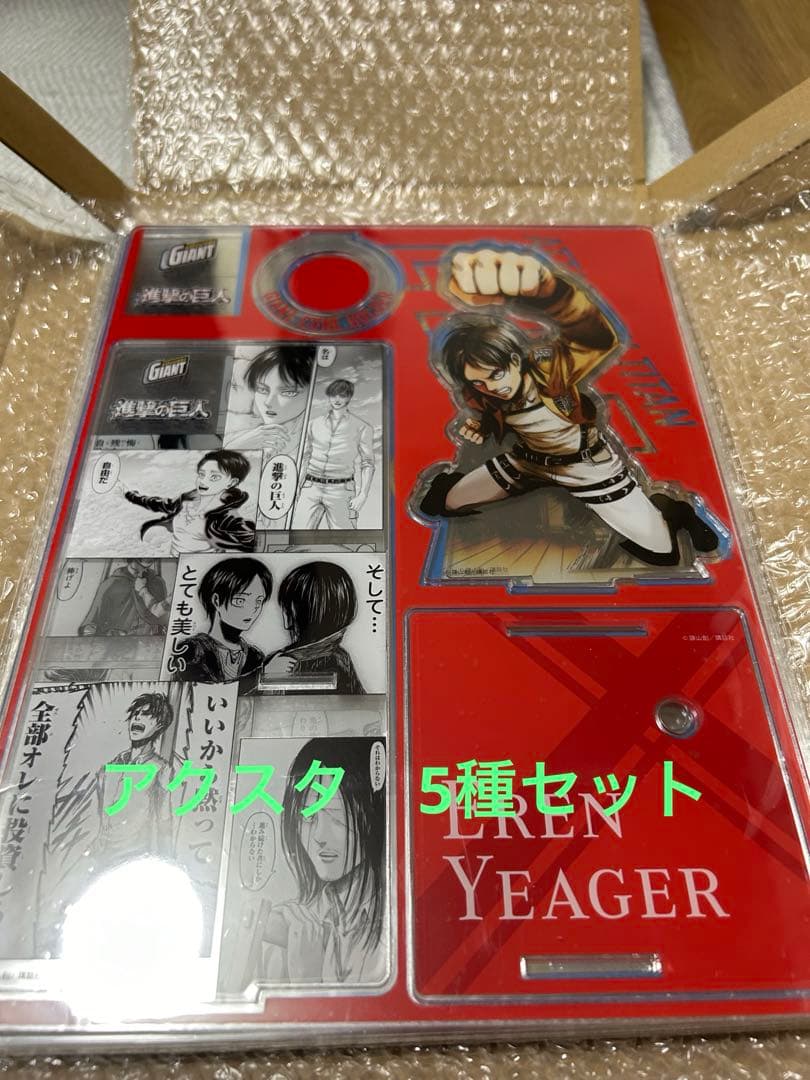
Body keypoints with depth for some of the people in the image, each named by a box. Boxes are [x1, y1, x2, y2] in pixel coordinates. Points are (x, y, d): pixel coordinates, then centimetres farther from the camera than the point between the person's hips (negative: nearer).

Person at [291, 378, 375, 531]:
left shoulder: (362, 428, 5)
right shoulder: (315, 423, 15)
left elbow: (367, 464, 2)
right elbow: (306, 457, 19)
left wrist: (362, 495, -8)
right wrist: (298, 487, 13)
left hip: (340, 490, -3)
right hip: (311, 489, 3)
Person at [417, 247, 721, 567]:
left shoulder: (551, 370, -37)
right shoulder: (481, 395, -19)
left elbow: (598, 337, -62)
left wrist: (538, 286, -83)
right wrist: (481, 427, -20)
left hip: (589, 467, -4)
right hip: (528, 460, 5)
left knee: (662, 553, -5)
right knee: (442, 503, 7)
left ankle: (669, 508, 28)